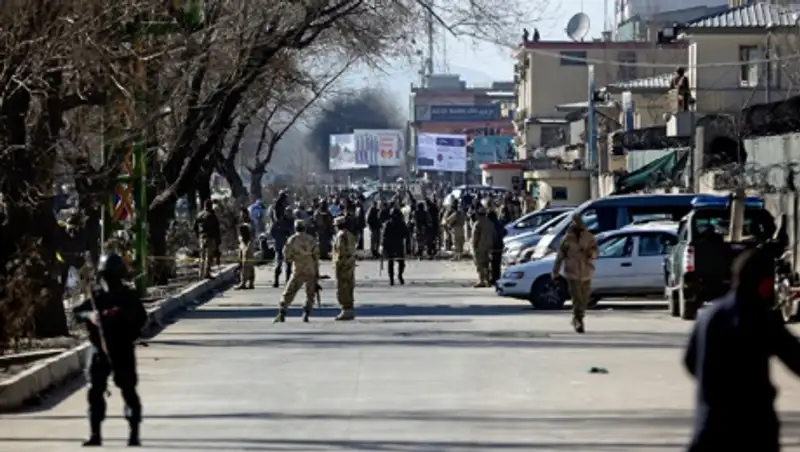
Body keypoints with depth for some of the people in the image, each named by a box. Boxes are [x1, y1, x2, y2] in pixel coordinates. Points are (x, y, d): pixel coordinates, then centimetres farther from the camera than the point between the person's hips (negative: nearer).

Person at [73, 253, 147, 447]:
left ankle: (134, 434, 1)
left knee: (128, 391, -3)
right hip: (99, 350, 3)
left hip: (123, 350, -3)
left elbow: (142, 318, -4)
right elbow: (76, 312, 0)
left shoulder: (129, 296, 0)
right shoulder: (96, 296, 6)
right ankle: (95, 434, 7)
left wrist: (121, 315, -18)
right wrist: (89, 315, -21)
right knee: (95, 391, 1)